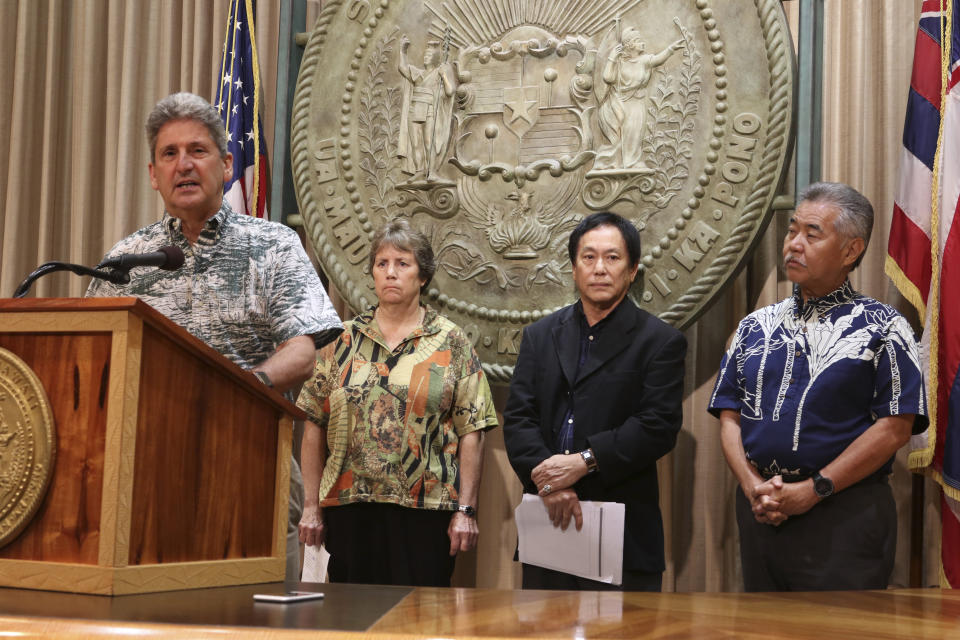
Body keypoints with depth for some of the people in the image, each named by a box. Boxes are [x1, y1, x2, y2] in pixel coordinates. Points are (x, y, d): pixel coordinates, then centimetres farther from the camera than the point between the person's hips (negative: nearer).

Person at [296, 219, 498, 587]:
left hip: (425, 513, -2)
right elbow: (315, 426, 9)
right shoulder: (344, 341, 10)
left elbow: (471, 431, 1)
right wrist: (312, 506, 4)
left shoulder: (451, 343, 5)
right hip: (348, 505, 2)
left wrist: (466, 510, -6)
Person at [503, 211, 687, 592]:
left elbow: (658, 425, -9)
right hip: (548, 521, 3)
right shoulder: (540, 336, 14)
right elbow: (518, 417, 4)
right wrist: (548, 482, -12)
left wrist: (584, 462, -17)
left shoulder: (660, 342, 2)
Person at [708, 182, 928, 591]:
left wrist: (813, 490, -13)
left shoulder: (882, 329, -1)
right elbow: (729, 416, 10)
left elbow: (896, 427, -9)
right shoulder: (755, 327, 14)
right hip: (758, 510, 5)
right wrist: (753, 486, -7)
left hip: (844, 515, -4)